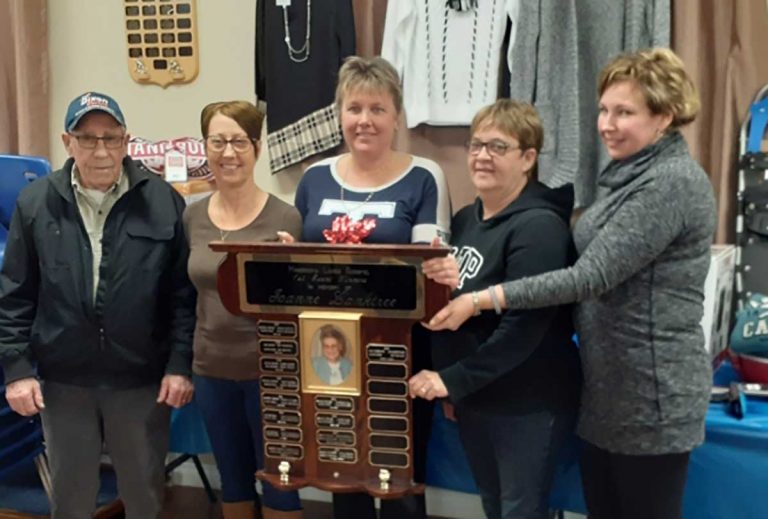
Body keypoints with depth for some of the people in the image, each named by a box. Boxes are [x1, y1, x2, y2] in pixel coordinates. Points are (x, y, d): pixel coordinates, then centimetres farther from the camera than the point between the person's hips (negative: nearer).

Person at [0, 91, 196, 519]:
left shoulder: (164, 202, -6)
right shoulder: (35, 203, -1)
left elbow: (185, 292, -5)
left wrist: (181, 364, -9)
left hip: (142, 378, -1)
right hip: (63, 380, 1)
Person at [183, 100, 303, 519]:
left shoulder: (284, 218, -12)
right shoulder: (192, 216, 3)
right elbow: (196, 289, 13)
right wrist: (184, 363, 13)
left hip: (269, 370, -4)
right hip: (212, 370, 5)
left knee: (278, 481, 10)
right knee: (233, 481, 20)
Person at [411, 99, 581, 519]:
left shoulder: (538, 226, -18)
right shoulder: (464, 219, 6)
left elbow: (524, 327, -25)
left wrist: (453, 380, -22)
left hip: (528, 404, -8)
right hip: (473, 399, 8)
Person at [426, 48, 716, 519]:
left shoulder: (672, 182, -18)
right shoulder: (634, 174, 12)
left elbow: (593, 275, -25)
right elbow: (601, 271, 15)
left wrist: (484, 299, -25)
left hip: (651, 393, -9)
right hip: (609, 385, 9)